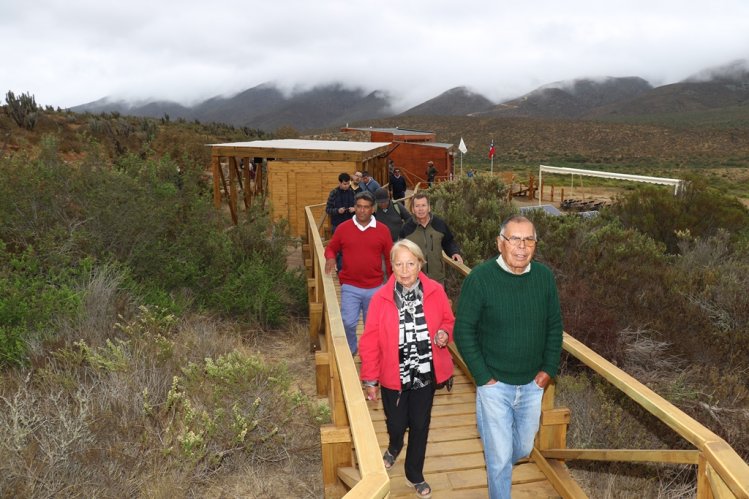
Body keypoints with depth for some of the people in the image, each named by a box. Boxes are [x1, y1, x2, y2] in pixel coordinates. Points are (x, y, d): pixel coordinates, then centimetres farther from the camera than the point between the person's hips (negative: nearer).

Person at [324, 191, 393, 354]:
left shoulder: (382, 230, 0)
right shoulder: (343, 228, 0)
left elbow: (390, 258, 8)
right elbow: (330, 248, 12)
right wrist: (330, 258, -12)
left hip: (375, 288, 1)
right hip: (350, 287, 0)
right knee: (348, 323, -4)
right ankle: (349, 353, 23)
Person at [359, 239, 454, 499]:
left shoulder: (435, 292, -10)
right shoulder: (380, 298, -14)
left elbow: (448, 321, 6)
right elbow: (370, 342, -9)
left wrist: (444, 334, -17)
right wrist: (370, 379, -6)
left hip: (426, 373, 1)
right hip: (393, 376, -1)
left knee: (420, 426, 14)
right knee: (396, 424, 14)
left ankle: (415, 475, 40)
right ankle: (394, 448, 52)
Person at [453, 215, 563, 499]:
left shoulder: (544, 276, -6)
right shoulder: (480, 278, -18)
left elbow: (554, 325, 6)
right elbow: (464, 331, -13)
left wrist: (549, 368, 1)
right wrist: (482, 376, -13)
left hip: (533, 384, 4)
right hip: (495, 383, -4)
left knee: (524, 448, 22)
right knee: (500, 455, 7)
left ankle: (497, 466, 54)